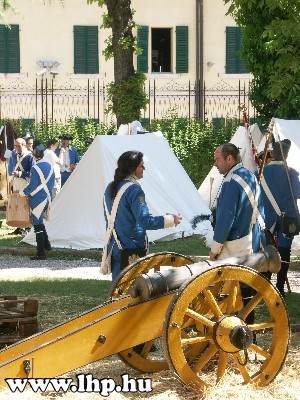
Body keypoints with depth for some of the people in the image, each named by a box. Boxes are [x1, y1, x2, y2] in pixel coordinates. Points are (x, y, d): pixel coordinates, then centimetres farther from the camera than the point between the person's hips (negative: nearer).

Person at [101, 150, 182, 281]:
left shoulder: (110, 188, 9)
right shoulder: (134, 190, -17)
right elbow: (145, 221, -21)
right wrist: (171, 219, -11)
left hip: (114, 249, 8)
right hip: (132, 249, -8)